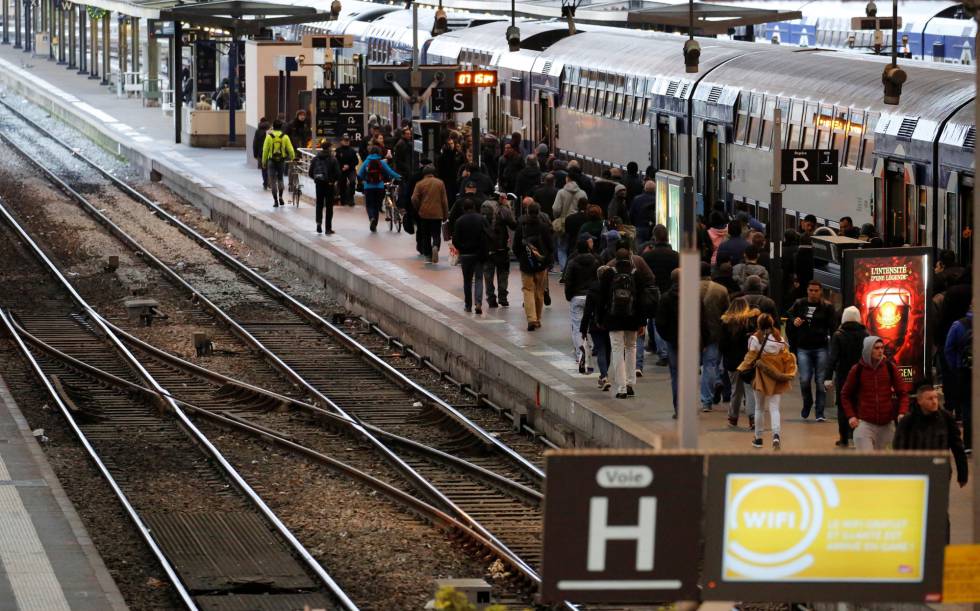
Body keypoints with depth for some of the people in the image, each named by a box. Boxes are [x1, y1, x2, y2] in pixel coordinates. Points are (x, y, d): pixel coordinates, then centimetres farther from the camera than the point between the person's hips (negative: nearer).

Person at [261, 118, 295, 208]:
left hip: (271, 161, -1)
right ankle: (280, 196, 4)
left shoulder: (269, 137, -6)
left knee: (273, 181, 5)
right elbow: (290, 150, 0)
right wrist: (292, 157, 20)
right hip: (282, 161, 1)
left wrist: (264, 162, 8)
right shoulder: (284, 137, -3)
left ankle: (275, 200, 1)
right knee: (280, 179, 20)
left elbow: (265, 150, -2)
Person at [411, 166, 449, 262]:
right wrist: (446, 214, 8)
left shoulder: (420, 184, -2)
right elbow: (444, 200, 1)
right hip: (437, 214, 0)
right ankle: (435, 247, -27)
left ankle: (429, 255, 18)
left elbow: (414, 199, -10)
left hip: (424, 214, 0)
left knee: (426, 235, 13)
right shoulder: (440, 183, 0)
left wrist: (418, 209, 8)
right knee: (436, 235, 3)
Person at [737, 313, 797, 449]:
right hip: (776, 376, 1)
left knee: (759, 408, 13)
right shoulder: (779, 339, 0)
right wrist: (788, 374, 11)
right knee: (774, 408, 0)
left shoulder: (755, 339, -8)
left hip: (762, 377, -1)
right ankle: (776, 435, -22)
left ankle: (758, 438, 21)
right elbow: (786, 357, 2)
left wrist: (742, 369, 9)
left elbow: (751, 358, -6)